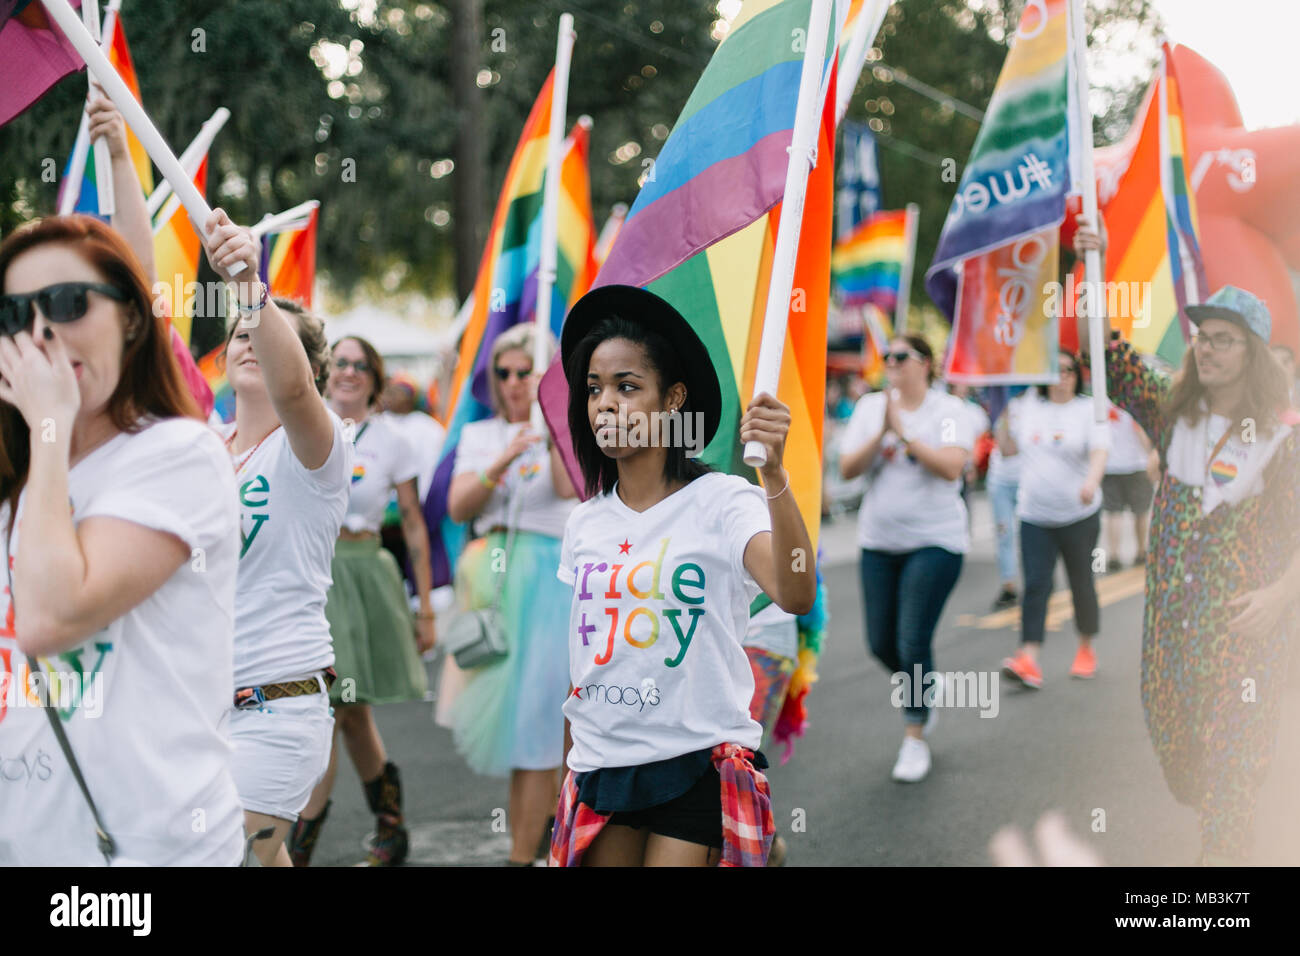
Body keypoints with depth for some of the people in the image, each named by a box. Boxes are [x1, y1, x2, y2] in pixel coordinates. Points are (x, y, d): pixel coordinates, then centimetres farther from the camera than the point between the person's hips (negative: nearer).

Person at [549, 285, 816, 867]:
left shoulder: (722, 502, -9)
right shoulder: (585, 523, 8)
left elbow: (796, 597, -27)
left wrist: (773, 475, -38)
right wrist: (568, 770, 13)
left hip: (698, 766, -5)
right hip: (599, 767, 5)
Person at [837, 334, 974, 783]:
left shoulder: (949, 410, -5)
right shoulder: (870, 406, 5)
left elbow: (951, 467, -20)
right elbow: (847, 469, -2)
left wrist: (904, 431, -20)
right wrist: (880, 435, -16)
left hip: (935, 540, -5)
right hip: (878, 542, 5)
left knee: (913, 641, -10)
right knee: (881, 643, 8)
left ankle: (915, 738, 3)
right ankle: (924, 690, 38)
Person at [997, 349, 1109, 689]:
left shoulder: (1089, 409, -4)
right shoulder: (1028, 408, 7)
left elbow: (1099, 452, -17)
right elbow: (1008, 448, 16)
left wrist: (1091, 482, -35)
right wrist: (1004, 415, 6)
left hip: (1079, 514, -2)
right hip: (1034, 514, 2)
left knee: (1081, 583, 10)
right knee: (1035, 584, -9)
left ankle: (1086, 649, 29)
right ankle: (1028, 659, -18)